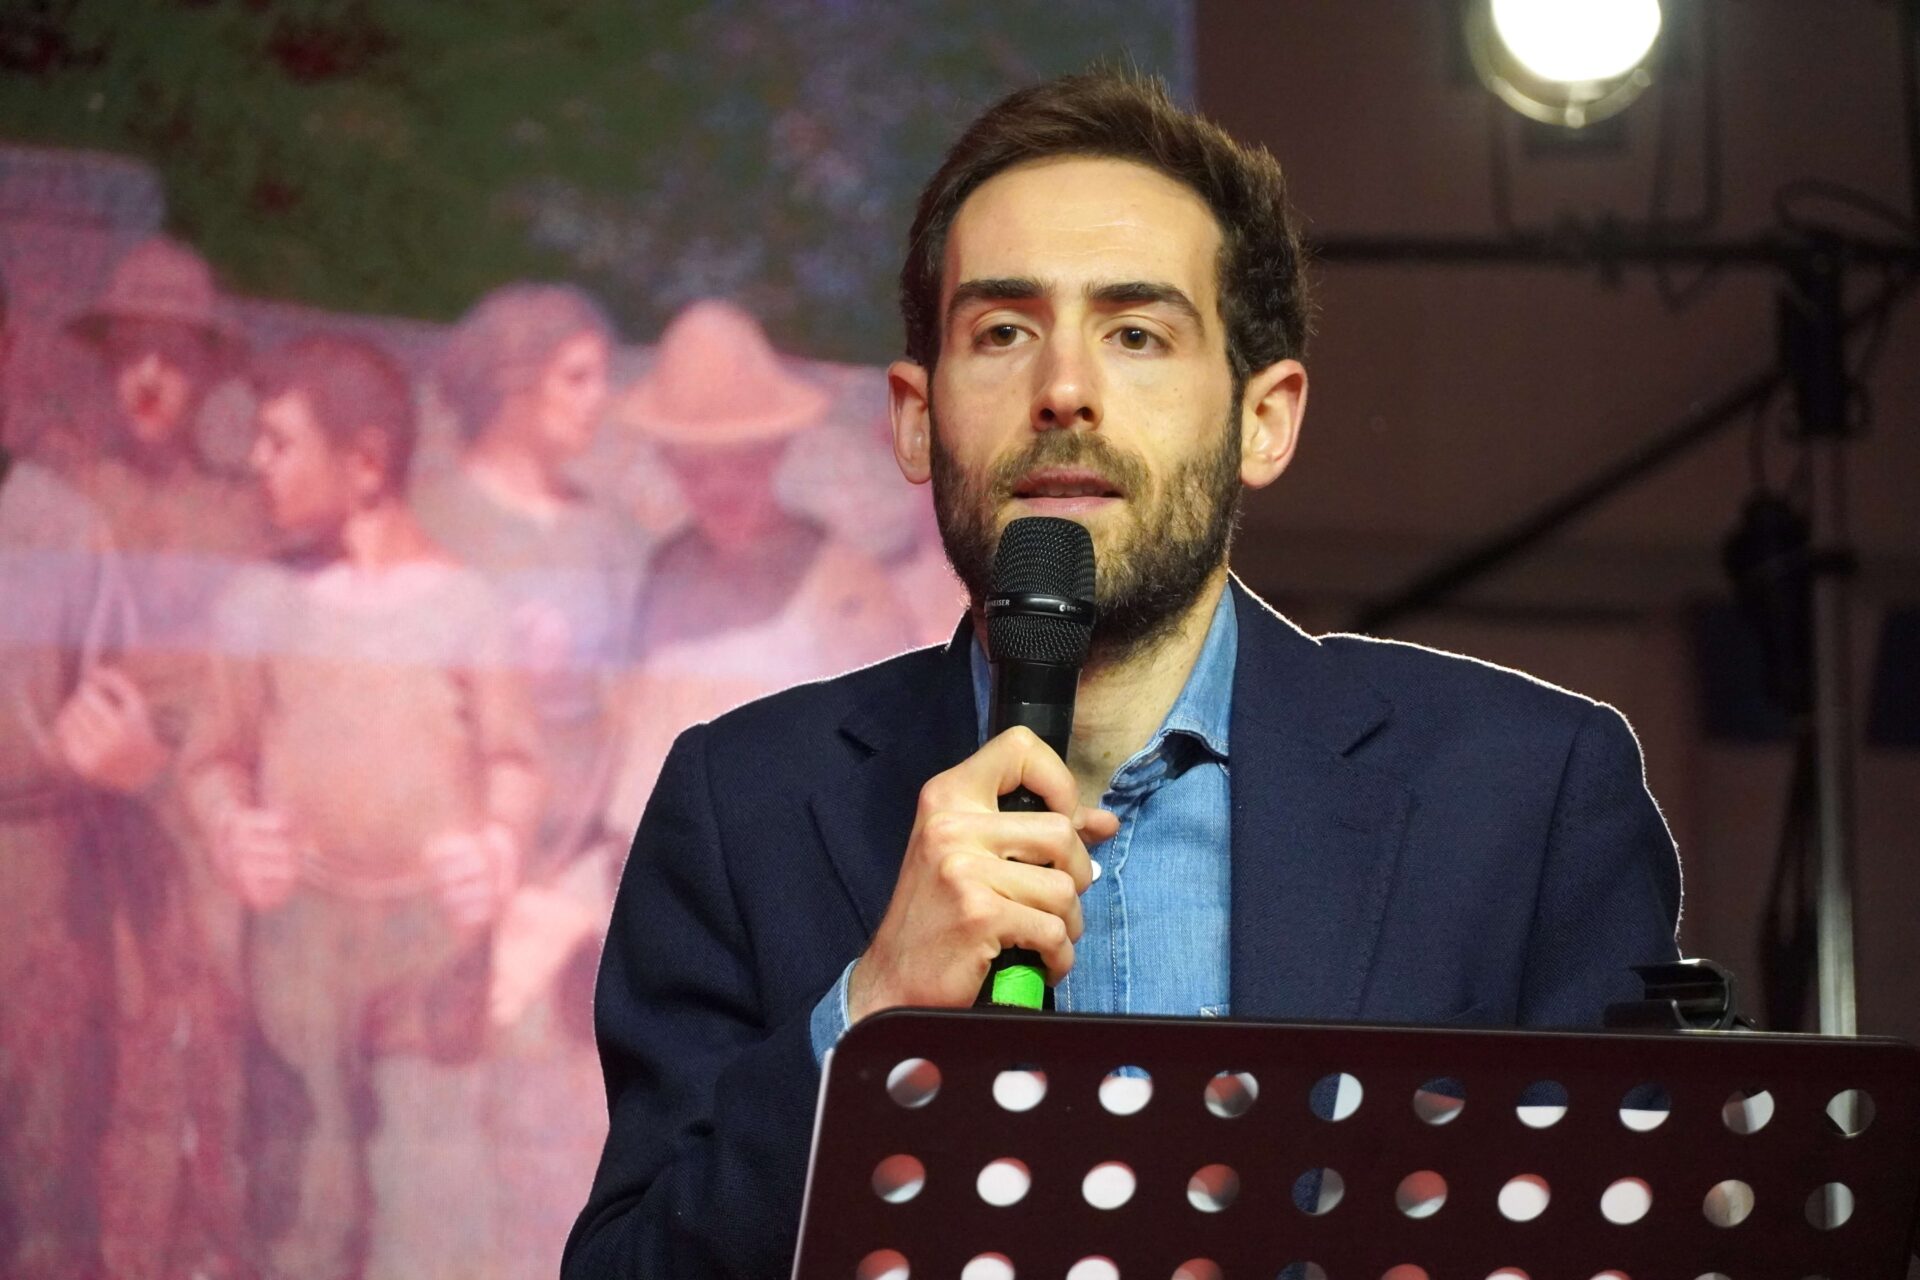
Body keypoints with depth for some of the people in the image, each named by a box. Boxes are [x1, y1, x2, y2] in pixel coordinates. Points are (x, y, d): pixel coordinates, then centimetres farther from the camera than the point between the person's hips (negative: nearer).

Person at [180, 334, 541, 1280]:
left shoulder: (462, 599, 3)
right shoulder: (259, 602, 6)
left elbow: (512, 757, 5)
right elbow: (215, 756, 10)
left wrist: (500, 845, -14)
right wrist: (230, 830, -11)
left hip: (435, 917, -1)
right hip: (301, 916, 1)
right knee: (312, 1175, -1)